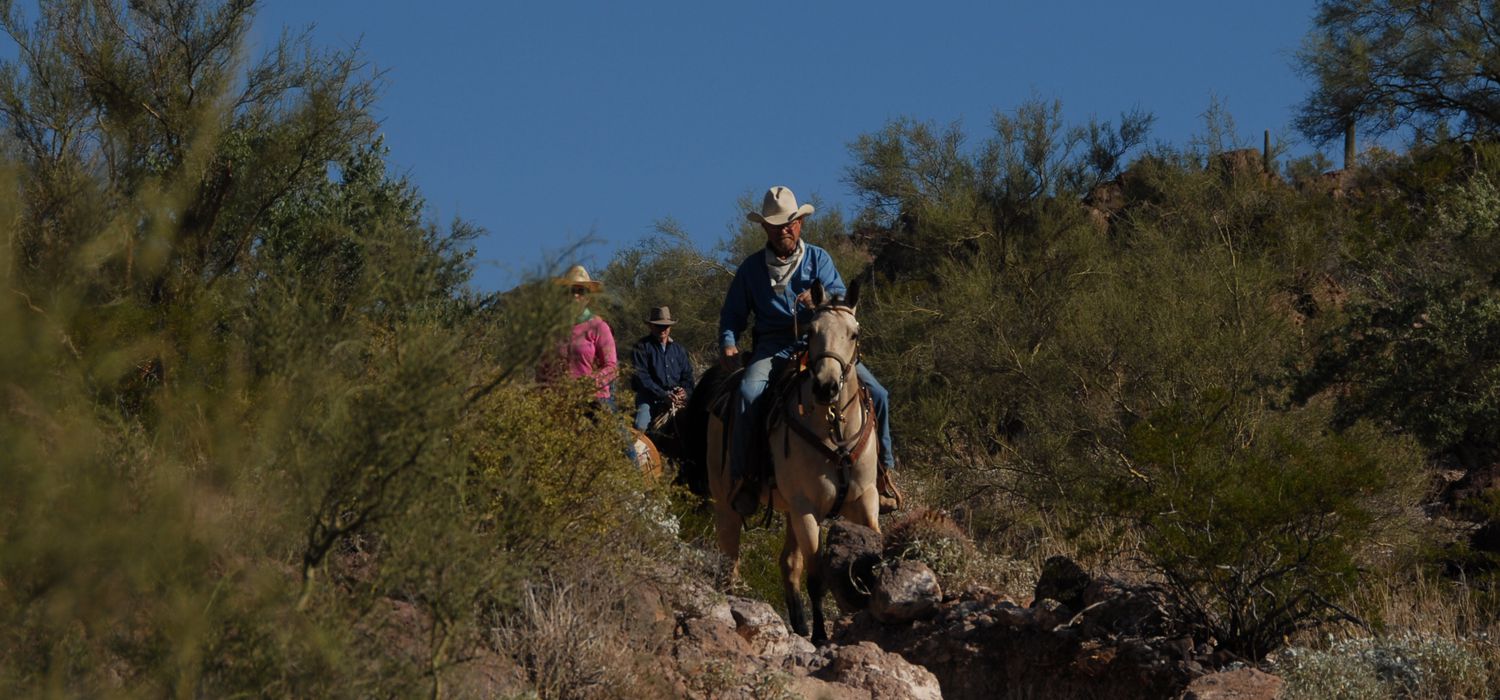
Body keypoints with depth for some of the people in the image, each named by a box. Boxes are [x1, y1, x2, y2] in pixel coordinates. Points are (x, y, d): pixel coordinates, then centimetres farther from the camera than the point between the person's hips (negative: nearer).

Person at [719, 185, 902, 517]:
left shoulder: (819, 259, 11)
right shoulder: (752, 268, 11)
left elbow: (842, 299, -2)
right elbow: (732, 314, 13)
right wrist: (728, 344, -9)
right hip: (772, 347, -1)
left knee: (876, 394, -15)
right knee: (748, 394, -32)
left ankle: (882, 470, 0)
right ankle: (741, 476, -25)